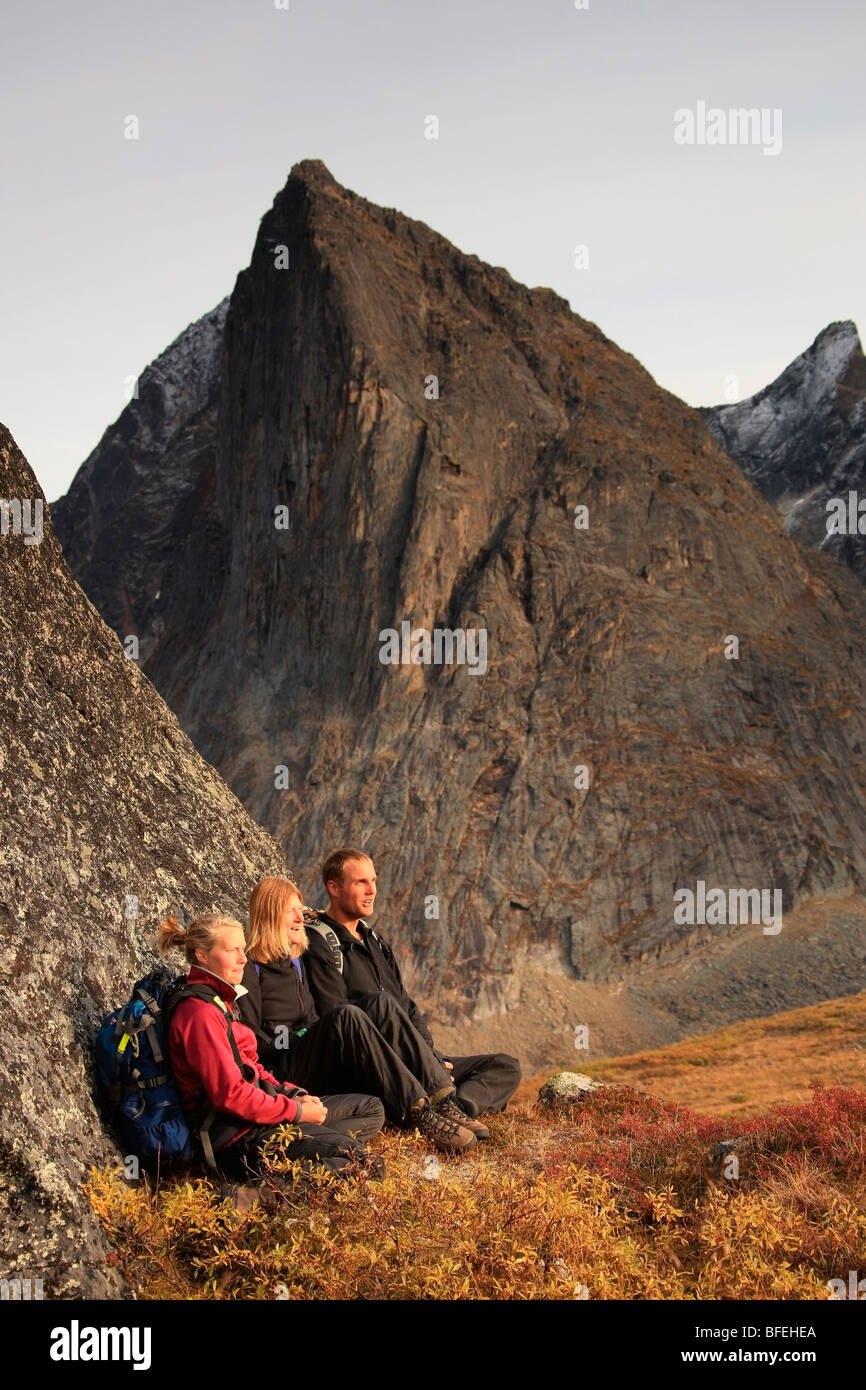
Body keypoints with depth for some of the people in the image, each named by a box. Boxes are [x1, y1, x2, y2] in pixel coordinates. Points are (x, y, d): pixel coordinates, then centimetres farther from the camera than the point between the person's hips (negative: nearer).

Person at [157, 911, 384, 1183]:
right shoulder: (200, 1013, -17)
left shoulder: (220, 999, 16)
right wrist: (296, 1110, -14)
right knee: (350, 1149, -22)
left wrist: (295, 1094, 3)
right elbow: (231, 1094, -22)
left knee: (371, 1109, 11)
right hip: (236, 1137, -11)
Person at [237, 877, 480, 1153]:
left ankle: (442, 1102, -28)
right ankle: (418, 1113, -41)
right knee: (347, 1016, -33)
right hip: (280, 1072, -8)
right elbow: (251, 1036, -10)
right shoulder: (250, 967, -3)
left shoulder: (295, 963, 24)